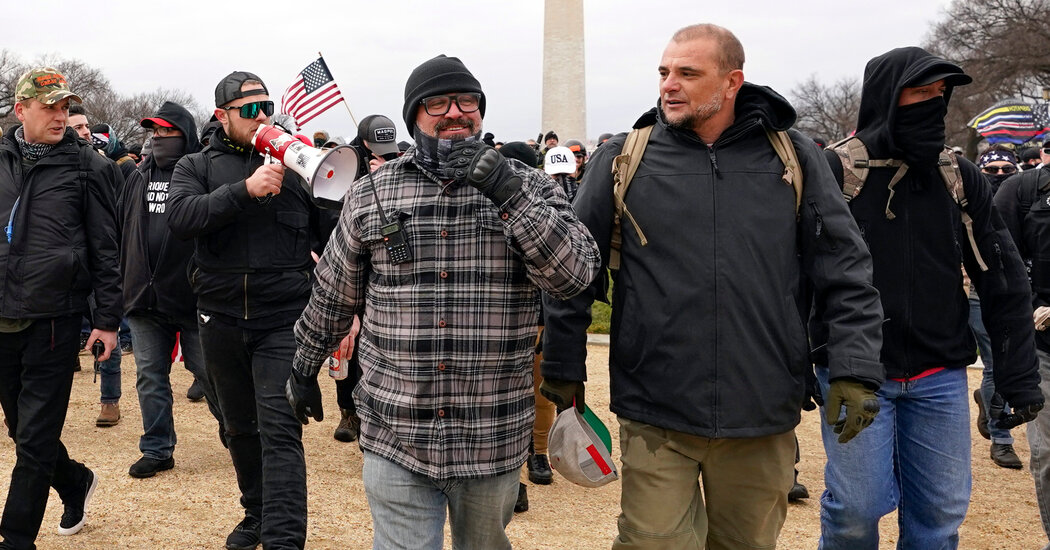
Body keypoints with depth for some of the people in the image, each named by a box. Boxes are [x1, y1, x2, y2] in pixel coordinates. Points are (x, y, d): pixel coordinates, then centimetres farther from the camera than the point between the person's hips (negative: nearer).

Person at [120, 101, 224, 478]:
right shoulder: (140, 178, 12)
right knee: (150, 377, 10)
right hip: (143, 298, 6)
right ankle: (157, 449, 21)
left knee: (209, 371, 5)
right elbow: (119, 230, 16)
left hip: (192, 296, -5)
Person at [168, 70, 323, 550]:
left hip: (283, 321, -2)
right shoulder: (198, 166, 6)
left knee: (279, 430, -11)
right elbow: (179, 217, -15)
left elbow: (329, 238, 9)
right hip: (221, 320, 2)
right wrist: (245, 189, -26)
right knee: (240, 428, 16)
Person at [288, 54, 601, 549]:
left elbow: (574, 275, -14)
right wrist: (303, 370, 21)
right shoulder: (372, 194, 3)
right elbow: (333, 295, 13)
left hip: (494, 438, 1)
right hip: (394, 435, 0)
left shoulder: (528, 187, 0)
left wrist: (506, 192, -22)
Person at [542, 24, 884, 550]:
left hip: (763, 420, 2)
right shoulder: (622, 159, 0)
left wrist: (856, 369, -4)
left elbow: (846, 272, 4)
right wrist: (563, 370, 5)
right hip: (655, 418, -1)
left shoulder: (793, 158, 3)